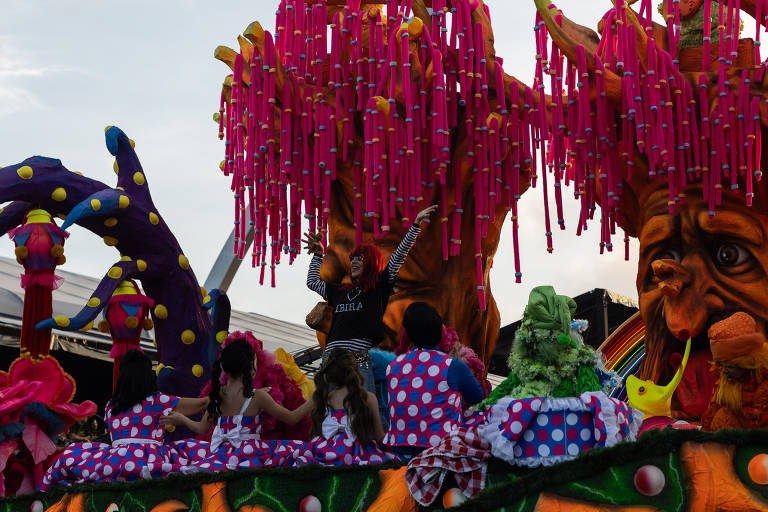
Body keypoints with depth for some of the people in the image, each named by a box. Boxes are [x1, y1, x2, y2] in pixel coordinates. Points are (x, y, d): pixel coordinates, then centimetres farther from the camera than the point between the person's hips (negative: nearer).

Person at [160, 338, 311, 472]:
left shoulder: (218, 394, 5)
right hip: (249, 451, -5)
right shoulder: (258, 396, -8)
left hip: (222, 451, 5)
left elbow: (201, 428, 15)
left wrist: (181, 419, 34)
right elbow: (292, 418, -1)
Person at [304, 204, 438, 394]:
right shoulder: (340, 291, 21)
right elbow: (312, 282, 38)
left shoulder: (379, 288, 10)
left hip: (359, 359, -4)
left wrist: (416, 225, 4)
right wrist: (317, 255, 39)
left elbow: (399, 255, 7)